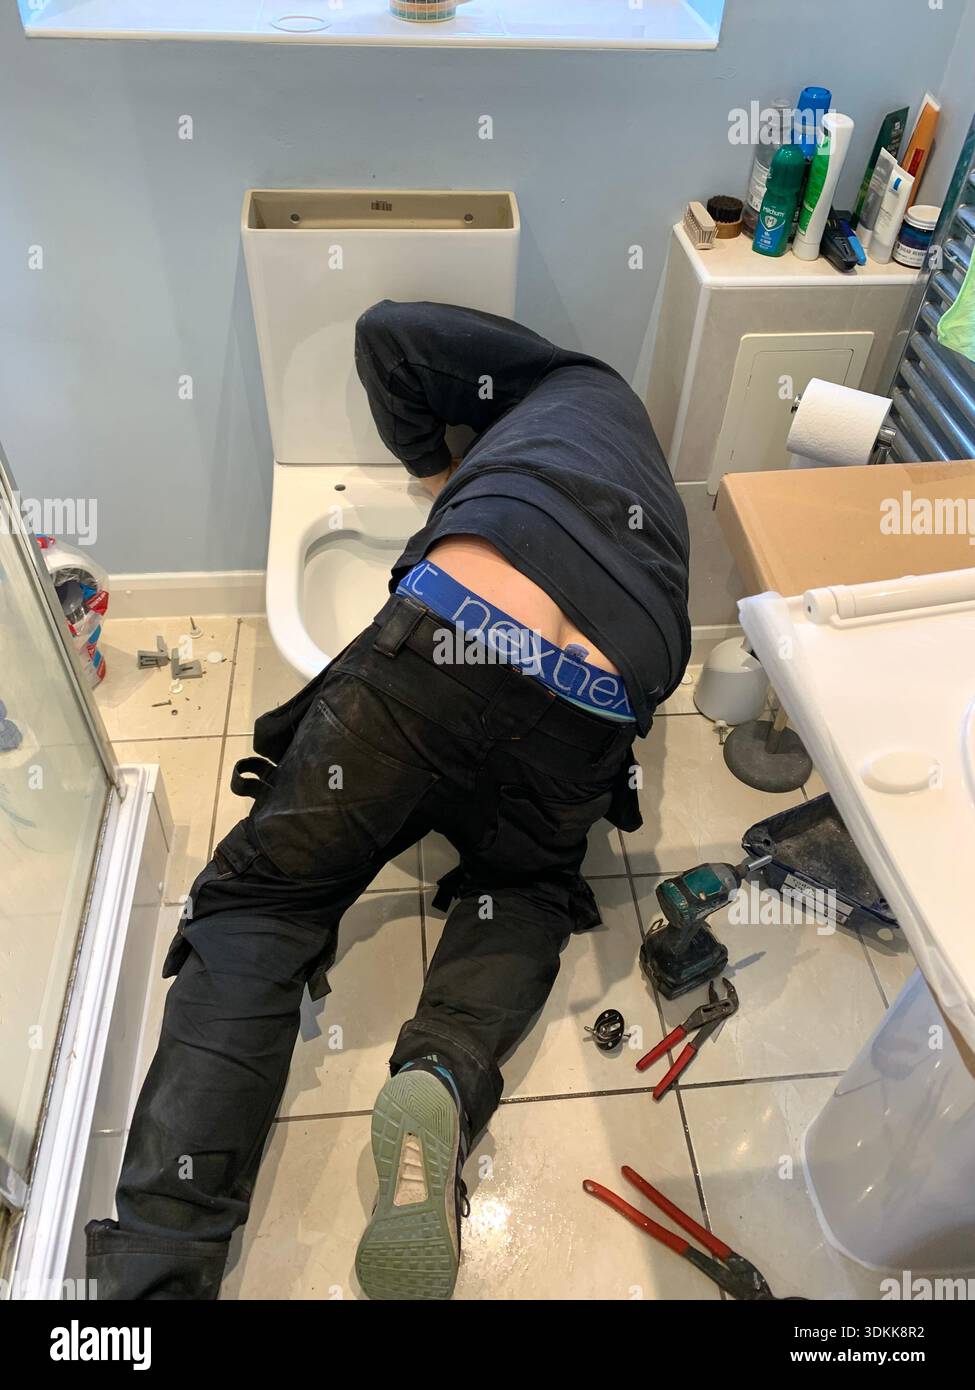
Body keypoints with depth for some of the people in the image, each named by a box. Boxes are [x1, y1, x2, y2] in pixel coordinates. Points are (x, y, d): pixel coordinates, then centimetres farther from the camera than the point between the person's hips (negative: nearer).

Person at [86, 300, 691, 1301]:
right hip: (587, 721, 4)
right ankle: (444, 1077, -3)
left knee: (258, 901, 7)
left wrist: (440, 473, 37)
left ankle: (153, 1264, -6)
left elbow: (386, 335, 22)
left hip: (446, 635, -3)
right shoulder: (660, 506, 41)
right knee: (525, 892, 30)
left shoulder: (582, 382, 31)